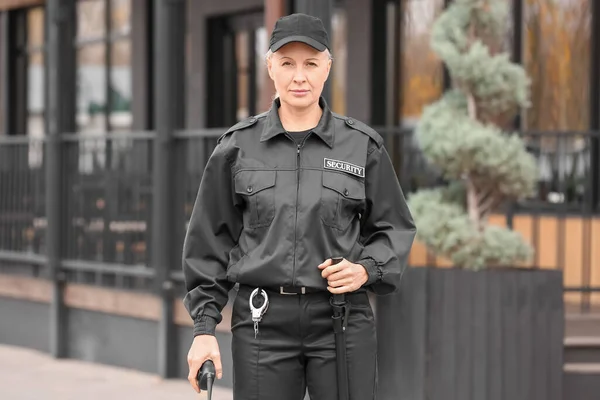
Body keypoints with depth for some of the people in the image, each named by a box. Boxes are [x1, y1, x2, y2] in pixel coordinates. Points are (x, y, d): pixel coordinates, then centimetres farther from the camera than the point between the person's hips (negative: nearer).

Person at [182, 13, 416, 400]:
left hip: (342, 321, 0)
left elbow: (396, 228, 12)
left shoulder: (363, 145, 5)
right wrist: (204, 327, 4)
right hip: (263, 324, 0)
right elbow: (210, 241, 9)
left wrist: (367, 269, -8)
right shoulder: (238, 146, 6)